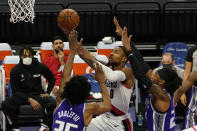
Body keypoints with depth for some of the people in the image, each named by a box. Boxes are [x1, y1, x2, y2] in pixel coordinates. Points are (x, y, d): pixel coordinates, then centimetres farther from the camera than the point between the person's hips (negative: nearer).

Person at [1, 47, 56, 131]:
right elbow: (15, 91, -7)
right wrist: (29, 100, -20)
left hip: (38, 94, 1)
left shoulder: (40, 67, -1)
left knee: (53, 103, -31)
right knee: (5, 104, -30)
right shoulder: (15, 70, -5)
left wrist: (47, 92, 4)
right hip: (22, 96, -1)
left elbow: (52, 79, 17)